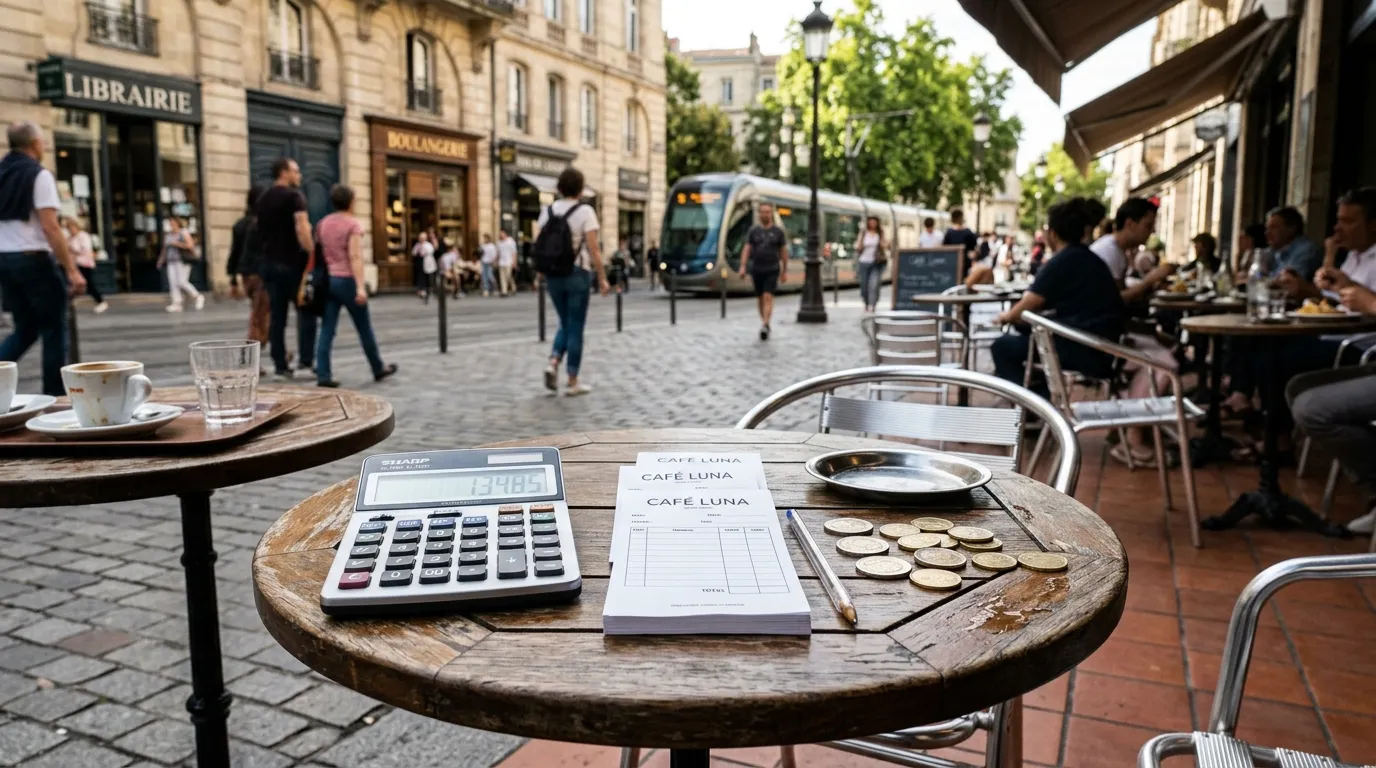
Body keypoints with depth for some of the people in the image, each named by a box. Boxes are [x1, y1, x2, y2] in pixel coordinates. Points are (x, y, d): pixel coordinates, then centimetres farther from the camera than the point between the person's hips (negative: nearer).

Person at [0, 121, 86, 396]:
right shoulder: (39, 175, -9)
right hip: (34, 259, -7)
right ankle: (55, 394, 8)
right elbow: (50, 227, -17)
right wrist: (72, 270, -18)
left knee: (25, 329, 17)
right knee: (54, 329, 4)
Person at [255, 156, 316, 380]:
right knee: (305, 311, 3)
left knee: (276, 316, 6)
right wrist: (313, 254, -21)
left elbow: (261, 232, 19)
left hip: (270, 263, 7)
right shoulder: (294, 196, -9)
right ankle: (306, 360, -1)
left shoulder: (263, 200, 15)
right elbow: (302, 229, -22)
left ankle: (280, 365, 7)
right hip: (293, 263, -7)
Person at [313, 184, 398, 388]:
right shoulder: (353, 224, -9)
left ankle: (323, 375, -7)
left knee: (327, 330, 1)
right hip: (347, 280, -6)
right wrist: (360, 287, -24)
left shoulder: (322, 224, 11)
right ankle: (378, 369, 21)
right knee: (364, 329, 8)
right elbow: (355, 257, -18)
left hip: (327, 280, 6)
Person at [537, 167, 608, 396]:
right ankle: (573, 382, 8)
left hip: (553, 274, 4)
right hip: (577, 274, -4)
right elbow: (593, 249, -11)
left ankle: (553, 362, -4)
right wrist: (602, 278, -5)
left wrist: (540, 273, 11)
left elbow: (537, 246, 3)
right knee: (575, 327, 4)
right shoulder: (585, 211, -7)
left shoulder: (547, 211, 6)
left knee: (565, 324, 19)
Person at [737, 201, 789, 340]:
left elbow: (784, 252, 4)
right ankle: (766, 324, 29)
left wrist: (785, 271, 4)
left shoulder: (778, 231, 0)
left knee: (768, 298, -16)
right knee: (760, 299, 12)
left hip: (772, 271, -2)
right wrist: (743, 267, -15)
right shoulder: (753, 231, 2)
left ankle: (764, 326, -24)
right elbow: (746, 249, -2)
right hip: (756, 270, 2)